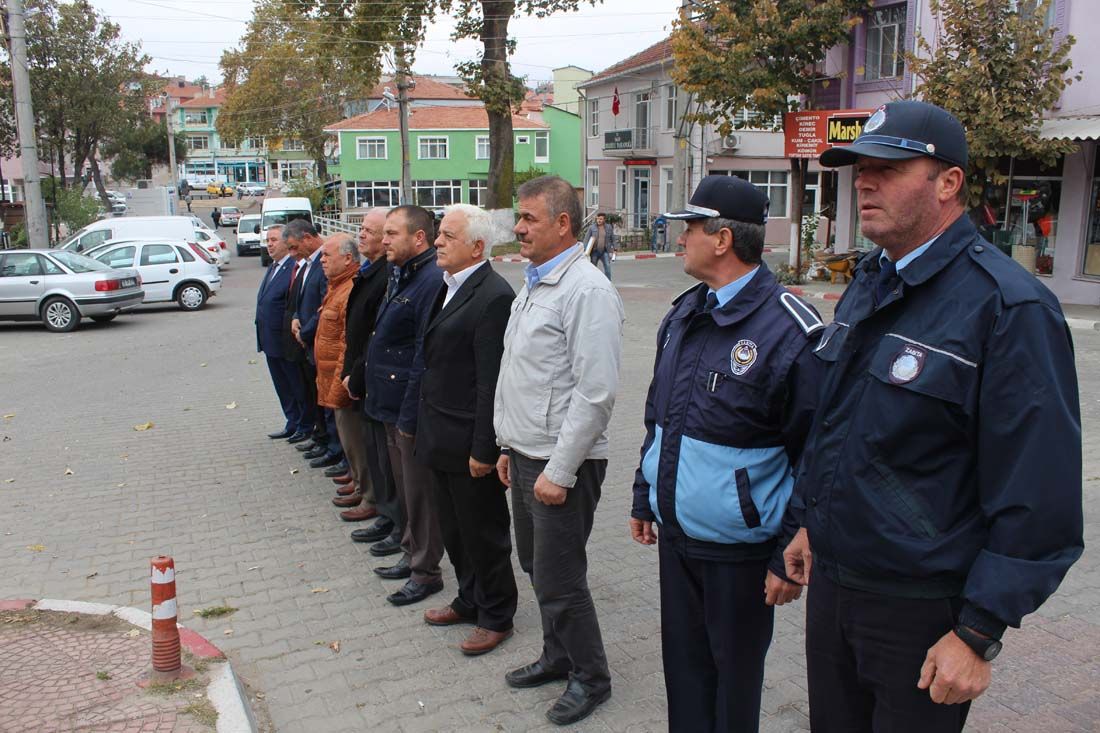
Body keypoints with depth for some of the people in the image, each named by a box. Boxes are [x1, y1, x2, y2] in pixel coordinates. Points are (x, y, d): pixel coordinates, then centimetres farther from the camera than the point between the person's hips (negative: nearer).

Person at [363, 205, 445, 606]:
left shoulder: (432, 281, -20)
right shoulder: (399, 277, 12)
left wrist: (410, 418, -21)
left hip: (412, 411, -10)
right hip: (392, 407, 10)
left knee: (420, 494, 4)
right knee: (406, 490, 21)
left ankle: (425, 570, 18)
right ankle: (413, 552, 36)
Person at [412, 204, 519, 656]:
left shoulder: (493, 297, -19)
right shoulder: (448, 288, 10)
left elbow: (492, 382, -21)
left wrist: (483, 449, -20)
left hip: (469, 443, -9)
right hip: (440, 440, 9)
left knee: (484, 534, 8)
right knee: (454, 530, 21)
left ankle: (496, 616, 26)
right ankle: (469, 601, 39)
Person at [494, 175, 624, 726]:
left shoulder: (587, 291, -18)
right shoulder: (533, 284, 12)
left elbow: (595, 392, -23)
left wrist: (559, 471, -21)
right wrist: (510, 446, 18)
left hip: (562, 464, -9)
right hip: (526, 457, 9)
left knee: (558, 579, 2)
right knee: (537, 566, 20)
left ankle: (590, 677, 24)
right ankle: (558, 657, 40)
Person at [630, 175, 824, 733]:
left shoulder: (791, 329, -18)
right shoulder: (683, 315, 6)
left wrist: (793, 557, -14)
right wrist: (644, 499, 18)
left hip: (740, 548, -6)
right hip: (675, 533, 7)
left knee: (734, 678, 14)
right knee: (683, 665, 20)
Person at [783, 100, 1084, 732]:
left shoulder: (1009, 307, -19)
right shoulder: (869, 284, 6)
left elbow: (1036, 498, -20)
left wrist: (979, 635, -18)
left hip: (920, 609, -7)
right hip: (831, 581, 7)